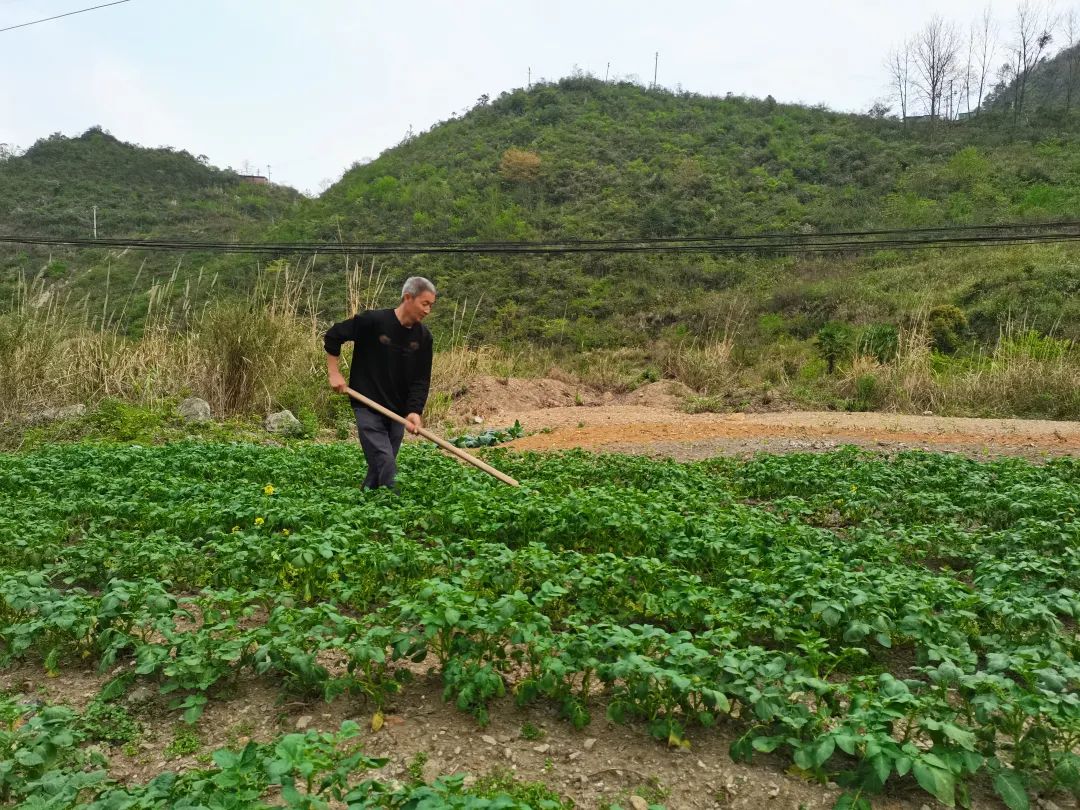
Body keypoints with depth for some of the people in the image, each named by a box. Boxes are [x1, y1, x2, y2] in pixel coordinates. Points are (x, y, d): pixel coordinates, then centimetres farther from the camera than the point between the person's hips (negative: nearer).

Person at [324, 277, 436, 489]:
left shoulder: (423, 337, -1)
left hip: (398, 412, 5)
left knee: (379, 469, 12)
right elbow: (332, 336, -4)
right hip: (368, 408, -5)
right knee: (386, 466, -13)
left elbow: (421, 380, -1)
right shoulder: (373, 321, -14)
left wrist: (415, 411, -15)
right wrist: (334, 373, -6)